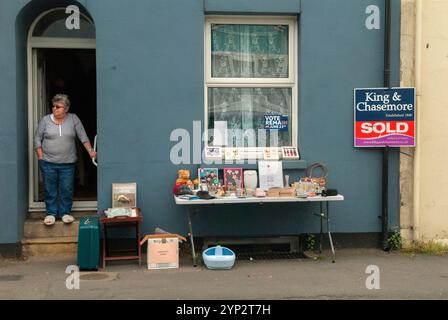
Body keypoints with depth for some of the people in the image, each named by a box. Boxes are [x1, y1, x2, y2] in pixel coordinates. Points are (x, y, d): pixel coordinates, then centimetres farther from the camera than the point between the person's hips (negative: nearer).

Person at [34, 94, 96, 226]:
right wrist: (40, 157, -3)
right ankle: (51, 213, 17)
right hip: (48, 163, 0)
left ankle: (65, 213, 18)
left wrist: (90, 150, -14)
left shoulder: (73, 119, 1)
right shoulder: (45, 120, 0)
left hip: (68, 163, 0)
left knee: (67, 190, 5)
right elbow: (37, 138, 3)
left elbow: (82, 136, -3)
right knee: (50, 189, 6)